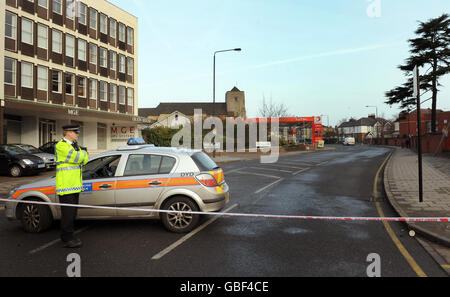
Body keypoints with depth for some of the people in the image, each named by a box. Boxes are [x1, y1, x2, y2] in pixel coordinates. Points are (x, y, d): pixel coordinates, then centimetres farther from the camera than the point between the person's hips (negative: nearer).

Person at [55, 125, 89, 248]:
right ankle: (67, 239, 4)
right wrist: (83, 153, -2)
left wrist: (82, 155, -11)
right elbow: (76, 157, -22)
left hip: (75, 186, 9)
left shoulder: (74, 145, 18)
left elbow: (84, 159, 9)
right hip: (65, 187, -9)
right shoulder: (61, 146, -11)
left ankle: (68, 236, 24)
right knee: (68, 213, -4)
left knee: (72, 213, 14)